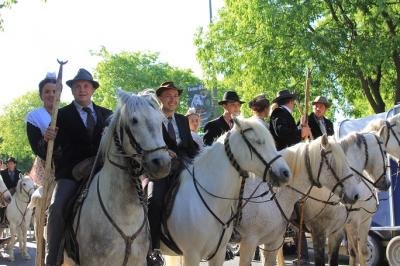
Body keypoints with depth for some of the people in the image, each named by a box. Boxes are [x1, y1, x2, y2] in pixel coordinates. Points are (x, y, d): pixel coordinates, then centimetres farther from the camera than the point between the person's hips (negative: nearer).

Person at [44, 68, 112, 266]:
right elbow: (52, 148, 5)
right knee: (57, 207, -27)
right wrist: (48, 138, -18)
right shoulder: (62, 115, 8)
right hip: (70, 173, -3)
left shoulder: (106, 115, 17)